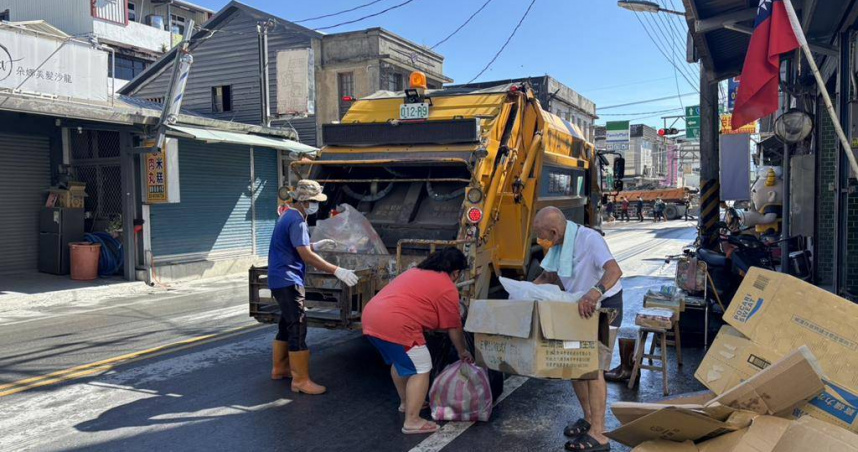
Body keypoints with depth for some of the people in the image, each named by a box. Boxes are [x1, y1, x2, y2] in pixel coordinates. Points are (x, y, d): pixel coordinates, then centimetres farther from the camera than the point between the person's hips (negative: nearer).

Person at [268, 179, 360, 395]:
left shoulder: (288, 216, 14)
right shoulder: (296, 221, -18)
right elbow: (306, 256, -25)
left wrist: (315, 245, 16)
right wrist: (337, 271, -27)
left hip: (281, 280, 11)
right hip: (288, 281, -11)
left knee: (286, 325, 19)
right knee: (297, 328, -10)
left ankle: (279, 368, 31)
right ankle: (301, 380, -7)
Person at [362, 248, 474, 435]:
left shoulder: (416, 272, 25)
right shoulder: (447, 289, 2)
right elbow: (454, 328, 9)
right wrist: (463, 352, 25)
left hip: (371, 316, 9)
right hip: (395, 325, -9)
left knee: (400, 361, 27)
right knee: (420, 369, 4)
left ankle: (405, 402, 41)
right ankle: (412, 422, 7)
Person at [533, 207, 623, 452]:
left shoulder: (589, 239, -28)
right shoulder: (557, 246, -2)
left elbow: (614, 270, -44)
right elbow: (548, 277, 10)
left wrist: (595, 292, -62)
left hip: (605, 305, -8)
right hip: (581, 307, 8)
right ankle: (589, 418, 26)